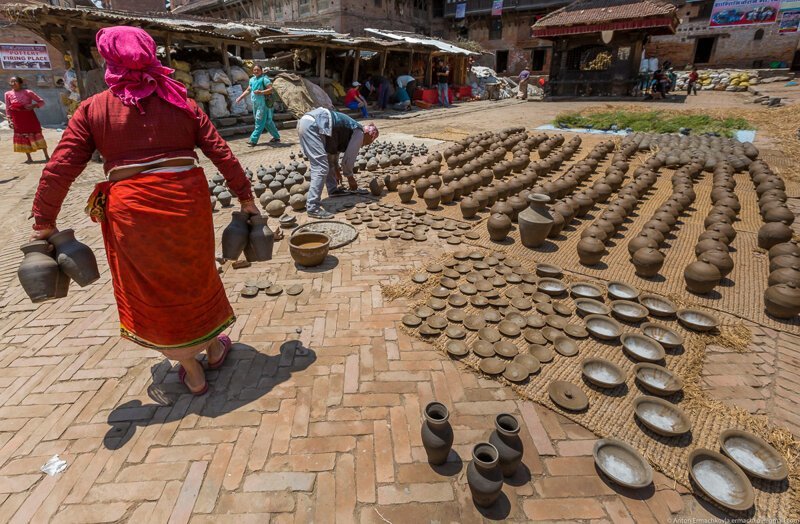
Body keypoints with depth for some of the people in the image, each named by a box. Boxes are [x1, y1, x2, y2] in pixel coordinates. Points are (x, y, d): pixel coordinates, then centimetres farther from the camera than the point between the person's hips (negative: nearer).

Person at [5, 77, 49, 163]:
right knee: (22, 137, 5)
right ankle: (29, 158, 12)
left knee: (36, 135, -4)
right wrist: (9, 120, 0)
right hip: (17, 120, 3)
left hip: (29, 117, -3)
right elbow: (8, 108, 7)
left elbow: (42, 102, -2)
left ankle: (46, 156, 1)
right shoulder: (8, 94, 3)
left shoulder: (28, 92, -5)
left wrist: (33, 105, -20)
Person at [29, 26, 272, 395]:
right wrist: (245, 197, 4)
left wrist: (44, 221, 8)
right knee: (196, 276, 20)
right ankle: (215, 348, 38)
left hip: (132, 208, -1)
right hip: (186, 199, 2)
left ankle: (192, 373, 26)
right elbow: (221, 153, -2)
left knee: (153, 288, 14)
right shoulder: (182, 103, 5)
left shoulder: (92, 109, 2)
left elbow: (60, 168, -1)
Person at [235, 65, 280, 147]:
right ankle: (276, 137, 21)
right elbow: (248, 90, 22)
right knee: (267, 121, 12)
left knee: (259, 122, -7)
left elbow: (271, 89, -14)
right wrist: (240, 97, 15)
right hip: (255, 103, 8)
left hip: (263, 103, -8)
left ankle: (253, 140, -8)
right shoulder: (252, 79, 16)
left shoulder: (264, 78, -6)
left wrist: (261, 92, -25)